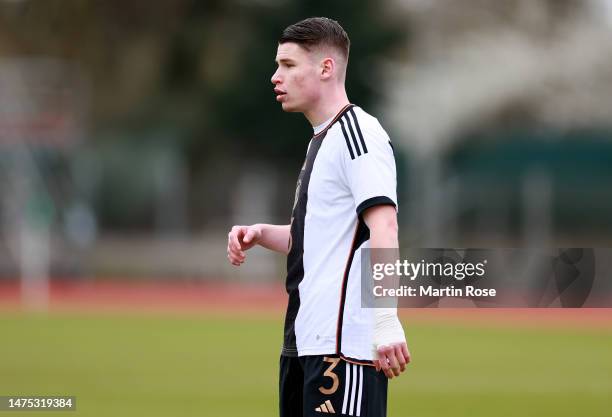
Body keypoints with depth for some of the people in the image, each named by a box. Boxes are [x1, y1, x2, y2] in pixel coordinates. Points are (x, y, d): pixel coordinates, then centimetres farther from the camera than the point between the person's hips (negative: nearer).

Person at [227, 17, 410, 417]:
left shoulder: (358, 133, -11)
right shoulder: (321, 142, 20)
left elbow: (382, 229, -21)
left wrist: (385, 321, -29)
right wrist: (261, 234, 11)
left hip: (344, 344, -10)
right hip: (304, 343, 10)